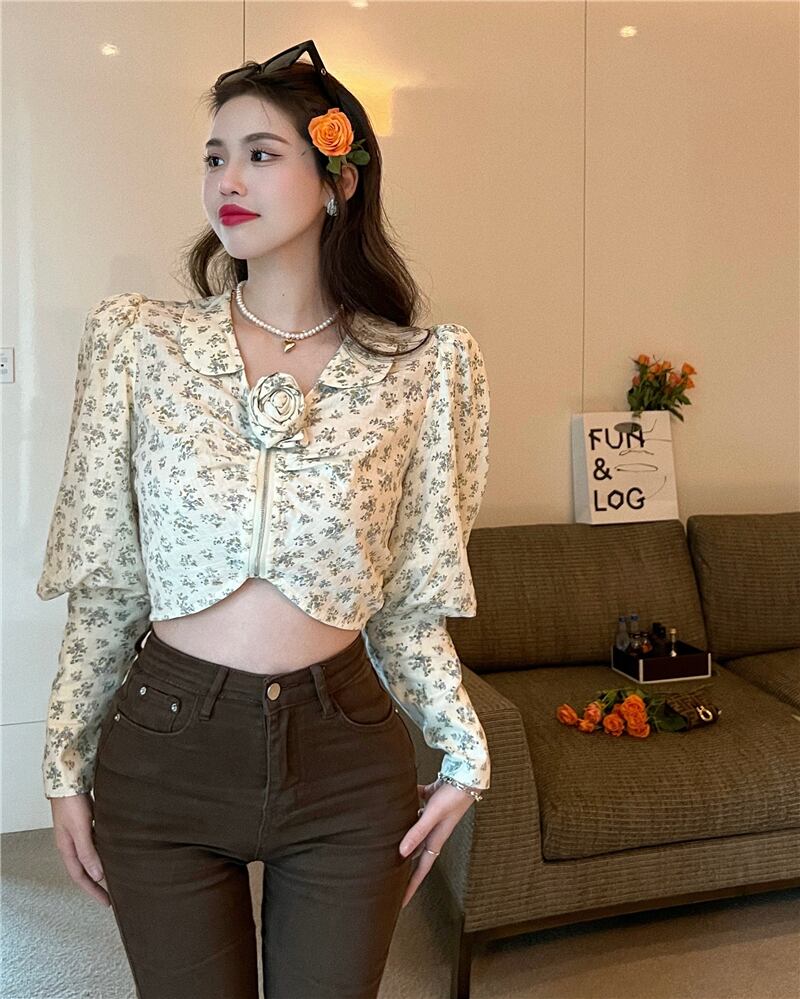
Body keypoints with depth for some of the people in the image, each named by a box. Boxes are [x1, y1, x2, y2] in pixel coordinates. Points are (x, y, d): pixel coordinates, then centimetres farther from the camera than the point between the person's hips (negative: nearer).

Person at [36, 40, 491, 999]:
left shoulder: (418, 369, -4)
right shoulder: (140, 344, -3)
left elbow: (409, 600, 3)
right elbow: (102, 585, 1)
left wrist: (463, 752, 1)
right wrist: (67, 762, 4)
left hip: (344, 754, 0)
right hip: (165, 745, 1)